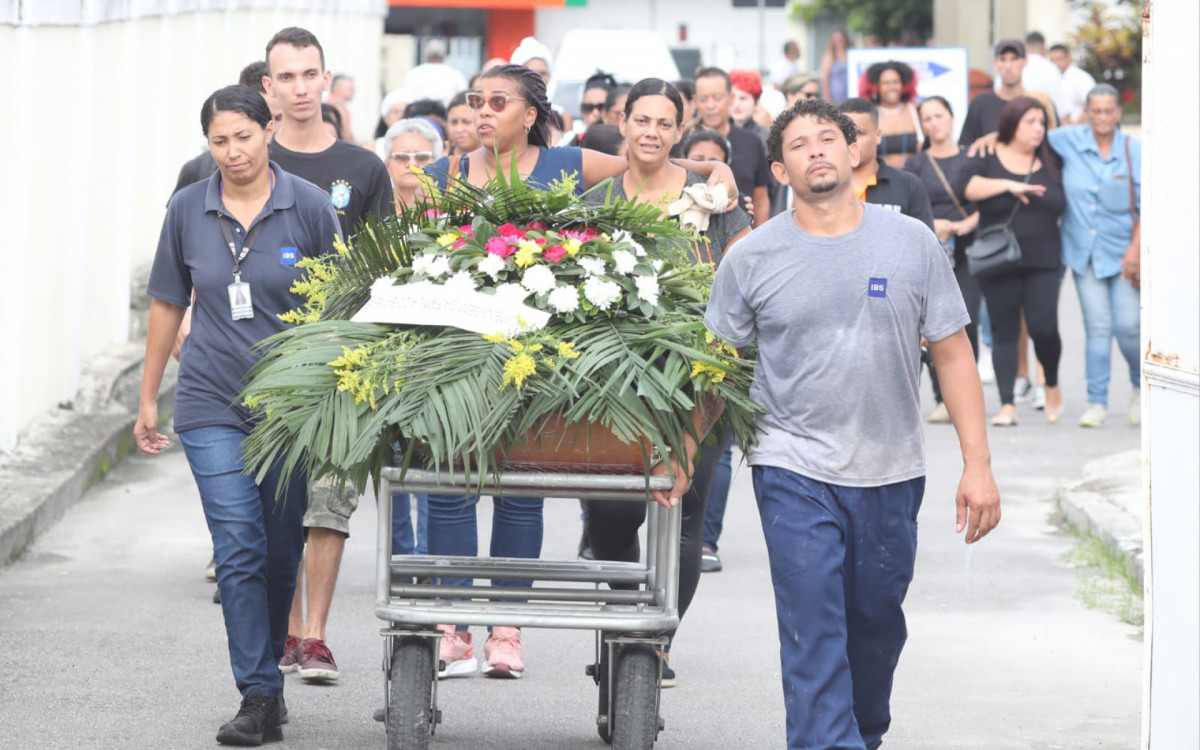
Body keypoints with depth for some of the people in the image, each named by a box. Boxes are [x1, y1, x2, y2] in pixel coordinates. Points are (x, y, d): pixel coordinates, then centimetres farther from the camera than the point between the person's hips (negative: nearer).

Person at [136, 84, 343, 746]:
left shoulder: (309, 207, -3)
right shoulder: (188, 210, 3)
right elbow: (168, 304, 13)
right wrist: (148, 399, 15)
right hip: (213, 406, 0)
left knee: (282, 553, 8)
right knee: (239, 550, -9)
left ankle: (266, 664, 27)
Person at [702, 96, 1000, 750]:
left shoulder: (911, 243, -1)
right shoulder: (752, 259, -2)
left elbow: (952, 354, 2)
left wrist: (977, 463, -3)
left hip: (891, 473, 2)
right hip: (795, 471, -2)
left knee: (877, 622, 16)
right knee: (813, 635, -8)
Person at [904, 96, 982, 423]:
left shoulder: (971, 159, 10)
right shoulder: (915, 164, 10)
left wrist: (968, 223, -12)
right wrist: (932, 225, -12)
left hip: (967, 251, 0)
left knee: (967, 322, -10)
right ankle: (943, 399, -2)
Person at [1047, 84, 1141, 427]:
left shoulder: (1134, 151, -3)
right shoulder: (1068, 141, -1)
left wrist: (1136, 249, -8)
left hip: (1122, 252, -1)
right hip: (1084, 252, 1)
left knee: (1127, 325, -6)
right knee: (1097, 328, -1)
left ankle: (1140, 386, 22)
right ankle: (1097, 403, 5)